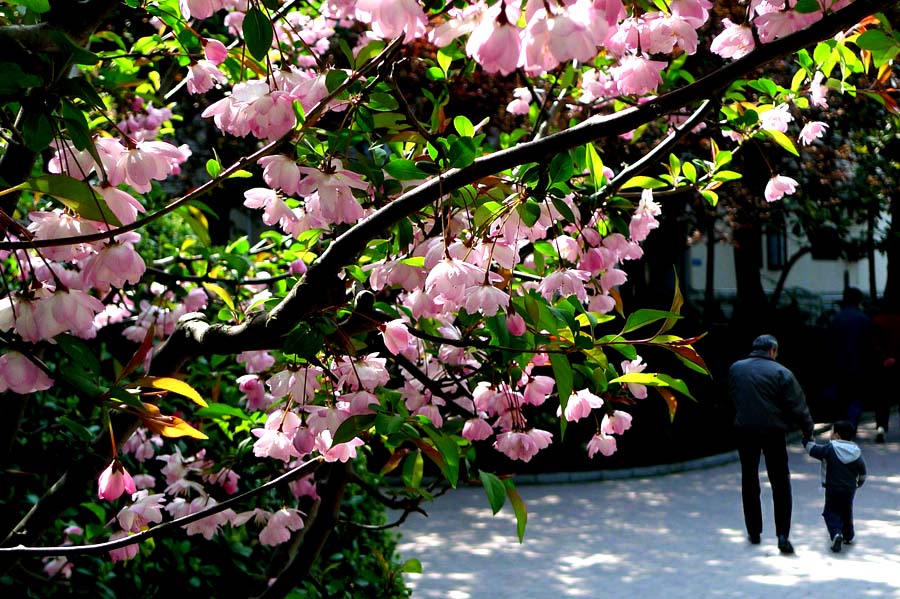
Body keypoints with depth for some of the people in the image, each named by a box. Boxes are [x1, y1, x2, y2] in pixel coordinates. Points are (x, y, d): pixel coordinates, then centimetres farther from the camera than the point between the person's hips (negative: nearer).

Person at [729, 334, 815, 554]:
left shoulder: (735, 368, 4)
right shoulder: (781, 373, -8)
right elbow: (798, 406, -8)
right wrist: (808, 431, 3)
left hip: (744, 431, 3)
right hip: (773, 432, -3)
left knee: (749, 481, 15)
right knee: (780, 483, 2)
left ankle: (754, 532, 19)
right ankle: (783, 534, -6)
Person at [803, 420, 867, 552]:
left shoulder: (829, 449, -14)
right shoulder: (856, 452, -1)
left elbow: (812, 449, -8)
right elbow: (862, 472, 8)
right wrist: (858, 483, 25)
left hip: (832, 489, -4)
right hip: (850, 490, 4)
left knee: (831, 512, 2)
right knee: (847, 512, 23)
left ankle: (836, 533, -22)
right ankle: (848, 536, 33)